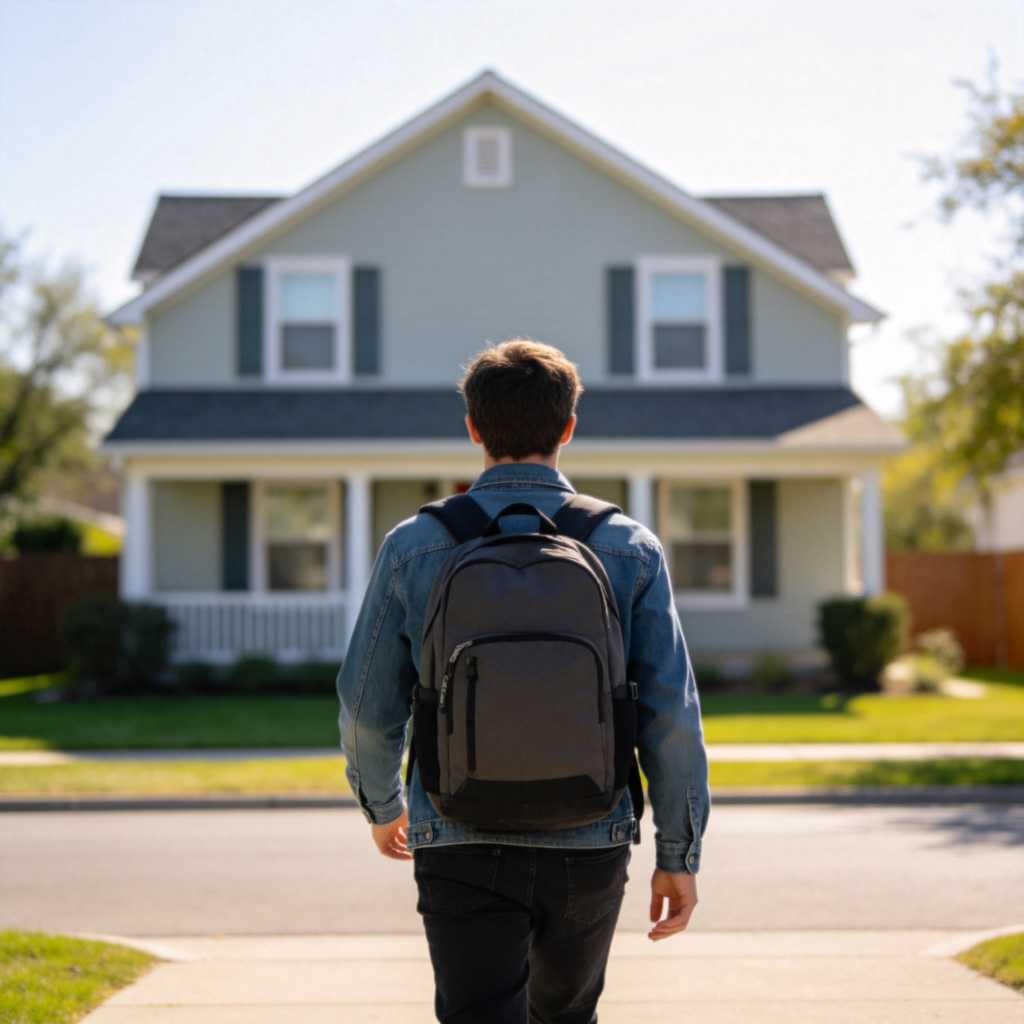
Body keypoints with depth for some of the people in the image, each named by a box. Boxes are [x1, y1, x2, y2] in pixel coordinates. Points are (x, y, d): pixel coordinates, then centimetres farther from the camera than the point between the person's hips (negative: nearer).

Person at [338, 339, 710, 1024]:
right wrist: (679, 853, 4)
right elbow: (671, 714, -5)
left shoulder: (414, 548, -4)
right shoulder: (630, 549, -3)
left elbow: (368, 706, 2)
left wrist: (381, 805, 21)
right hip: (590, 847, 2)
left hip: (463, 847, -1)